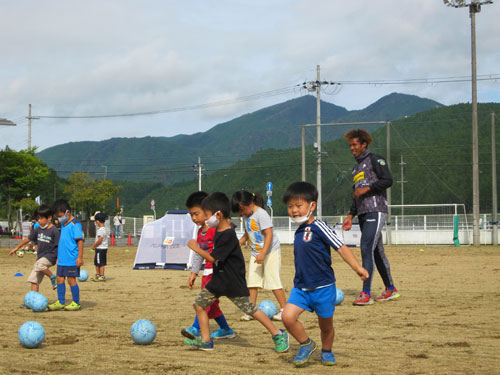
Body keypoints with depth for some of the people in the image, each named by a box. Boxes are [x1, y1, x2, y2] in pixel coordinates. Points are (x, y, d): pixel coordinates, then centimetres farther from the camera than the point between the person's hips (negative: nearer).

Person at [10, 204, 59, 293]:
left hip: (51, 256, -7)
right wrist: (17, 248, 27)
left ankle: (53, 277, -13)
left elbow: (59, 245, -12)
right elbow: (28, 238, 19)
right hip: (40, 256, 7)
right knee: (34, 279, 2)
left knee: (39, 264, -36)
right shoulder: (38, 229, 6)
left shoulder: (54, 230, -13)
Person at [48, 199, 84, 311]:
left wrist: (80, 257, -18)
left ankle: (76, 303, 9)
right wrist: (58, 257, 23)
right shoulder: (63, 225, 15)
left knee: (71, 280, -2)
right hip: (62, 259, 9)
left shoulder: (75, 224, -13)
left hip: (72, 259, -9)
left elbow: (80, 241, -15)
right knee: (60, 279, 8)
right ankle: (60, 302, 15)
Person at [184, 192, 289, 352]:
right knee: (199, 303, 6)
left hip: (234, 284, -9)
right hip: (218, 281, 9)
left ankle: (279, 335, 9)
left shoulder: (228, 235, -23)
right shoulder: (218, 232, 6)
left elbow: (211, 257, -22)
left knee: (250, 310, -3)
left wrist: (195, 248, -11)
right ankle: (205, 340, 14)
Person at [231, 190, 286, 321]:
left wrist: (263, 254, -27)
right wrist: (239, 243, 7)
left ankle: (284, 309, 2)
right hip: (256, 253, 8)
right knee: (252, 281, 2)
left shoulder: (261, 214, -18)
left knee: (272, 280, -7)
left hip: (271, 251, -8)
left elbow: (269, 234, -22)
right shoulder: (246, 216, 8)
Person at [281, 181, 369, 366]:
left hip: (323, 288, -6)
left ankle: (326, 351, 37)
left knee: (326, 325, 9)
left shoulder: (319, 227, -13)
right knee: (288, 316, -13)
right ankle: (307, 344, 10)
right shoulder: (299, 232, 9)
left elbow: (341, 247, -18)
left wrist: (357, 268, -29)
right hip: (301, 288, 6)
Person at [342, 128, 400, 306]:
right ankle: (390, 289, 18)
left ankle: (366, 294, -19)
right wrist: (351, 215, 17)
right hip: (363, 214, 8)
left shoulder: (375, 160, 0)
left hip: (376, 211, -8)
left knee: (366, 249, -17)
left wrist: (367, 188, -17)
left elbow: (387, 180, -12)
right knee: (376, 252, 10)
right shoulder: (356, 168, 25)